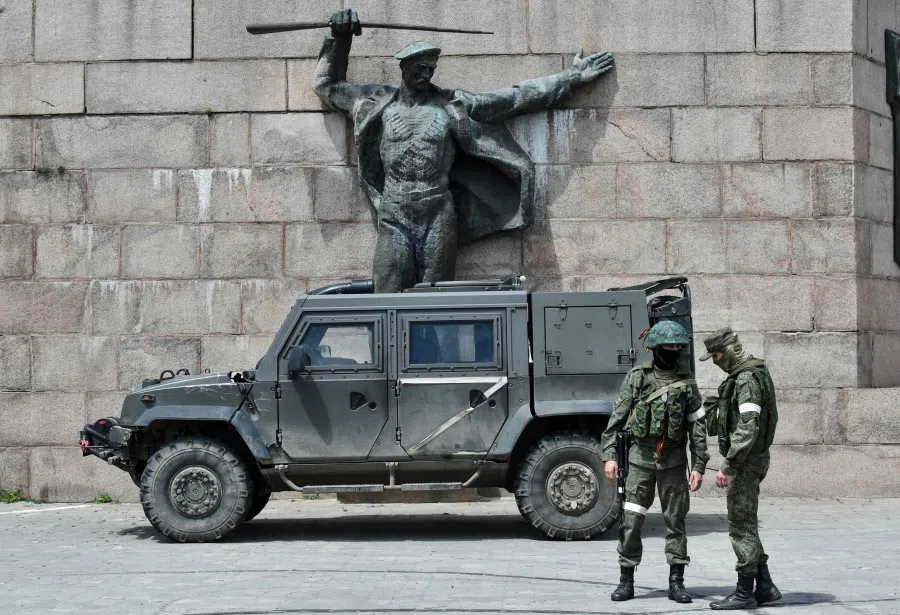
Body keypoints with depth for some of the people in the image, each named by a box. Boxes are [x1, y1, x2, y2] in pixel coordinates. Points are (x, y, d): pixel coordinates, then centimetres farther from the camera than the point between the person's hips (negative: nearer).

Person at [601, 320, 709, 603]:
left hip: (674, 460, 1)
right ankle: (626, 580, 6)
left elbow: (698, 427, 4)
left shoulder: (687, 383, 4)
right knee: (630, 520, -3)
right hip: (640, 456, -1)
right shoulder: (637, 377, 2)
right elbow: (617, 418, 2)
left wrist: (698, 466, -2)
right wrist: (609, 455, -5)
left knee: (675, 521, 4)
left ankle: (676, 582, 11)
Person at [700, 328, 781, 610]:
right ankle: (765, 586, 18)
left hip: (746, 460, -10)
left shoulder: (747, 379, -19)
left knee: (742, 526, -4)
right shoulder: (751, 374, 15)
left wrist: (728, 466, -27)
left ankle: (745, 592, 3)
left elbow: (748, 428, -27)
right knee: (746, 525, 15)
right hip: (751, 460, 10)